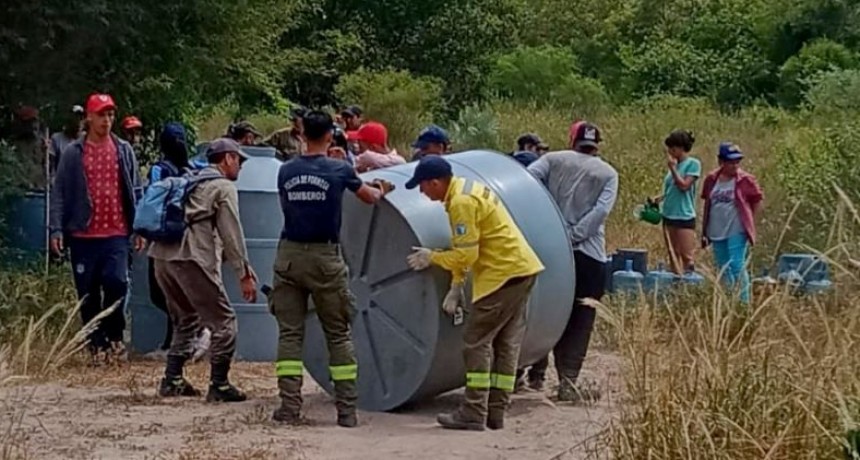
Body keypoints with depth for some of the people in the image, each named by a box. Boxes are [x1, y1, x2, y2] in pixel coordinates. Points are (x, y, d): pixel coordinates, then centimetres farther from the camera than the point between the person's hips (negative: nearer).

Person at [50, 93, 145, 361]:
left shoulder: (124, 151, 8)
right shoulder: (73, 153, 3)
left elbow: (135, 190, 10)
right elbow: (60, 193, 2)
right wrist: (56, 229, -7)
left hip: (117, 234, 0)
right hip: (83, 235, 0)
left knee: (117, 282, -16)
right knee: (88, 293, 4)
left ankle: (114, 335, 5)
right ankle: (97, 344, 16)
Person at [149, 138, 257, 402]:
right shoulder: (224, 187, 3)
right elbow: (231, 234, -4)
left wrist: (243, 267, 28)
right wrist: (244, 274, -2)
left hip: (162, 255, 8)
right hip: (191, 259, -8)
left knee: (186, 320, 22)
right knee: (223, 321, 1)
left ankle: (172, 381, 19)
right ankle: (219, 386, 0)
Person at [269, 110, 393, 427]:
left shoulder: (285, 172, 3)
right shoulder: (340, 171, -3)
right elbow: (369, 196, 14)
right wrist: (381, 190, 38)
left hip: (289, 255, 2)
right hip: (324, 258, -2)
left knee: (289, 332, 5)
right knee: (338, 335, 6)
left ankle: (289, 407, 0)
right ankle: (347, 410, 6)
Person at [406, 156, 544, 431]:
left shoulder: (462, 202, -17)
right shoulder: (468, 189, 15)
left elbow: (466, 255, -16)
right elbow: (464, 249, 16)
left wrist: (432, 258, -1)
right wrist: (456, 286, 12)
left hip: (505, 274, -10)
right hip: (522, 268, 10)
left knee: (477, 342, -5)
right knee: (506, 342, 11)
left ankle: (473, 414, -3)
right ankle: (496, 413, 15)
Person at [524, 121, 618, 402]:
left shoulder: (554, 160, 7)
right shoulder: (608, 174, 5)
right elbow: (601, 211, -10)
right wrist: (575, 235, -11)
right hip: (589, 255, -2)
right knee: (579, 320, 3)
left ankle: (536, 371, 21)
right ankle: (568, 381, -2)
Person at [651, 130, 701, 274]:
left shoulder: (693, 164, -6)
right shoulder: (674, 164, 13)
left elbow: (684, 185, -14)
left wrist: (672, 168, -12)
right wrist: (660, 198, 5)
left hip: (685, 217, -7)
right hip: (669, 216, 7)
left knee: (687, 256, -8)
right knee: (673, 256, 10)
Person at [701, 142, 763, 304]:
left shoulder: (745, 180, -6)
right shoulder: (712, 179, 4)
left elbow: (757, 201, 4)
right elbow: (707, 205, 12)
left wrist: (748, 221, 5)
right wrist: (704, 232, 13)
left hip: (737, 230, -5)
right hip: (717, 231, 5)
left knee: (737, 266, -11)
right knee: (723, 269, 11)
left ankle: (744, 301, -5)